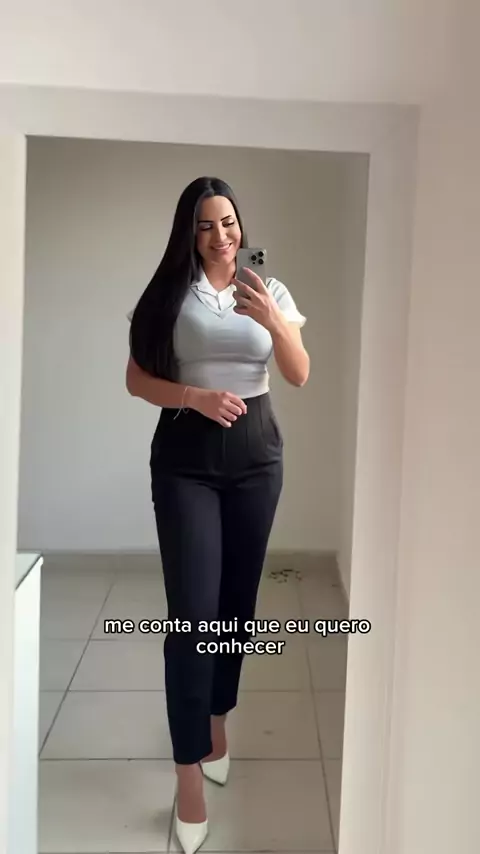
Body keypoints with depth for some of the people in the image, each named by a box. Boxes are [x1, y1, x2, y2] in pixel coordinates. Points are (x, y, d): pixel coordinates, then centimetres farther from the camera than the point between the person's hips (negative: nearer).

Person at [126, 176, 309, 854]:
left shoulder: (270, 291, 6)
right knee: (192, 612, -7)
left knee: (238, 599, 11)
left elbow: (301, 375, 0)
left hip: (256, 455, 3)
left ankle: (216, 722, 34)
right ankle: (189, 776, 2)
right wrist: (195, 396, -17)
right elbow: (136, 379, -1)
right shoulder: (170, 292, -1)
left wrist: (273, 318, -16)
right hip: (186, 458, -3)